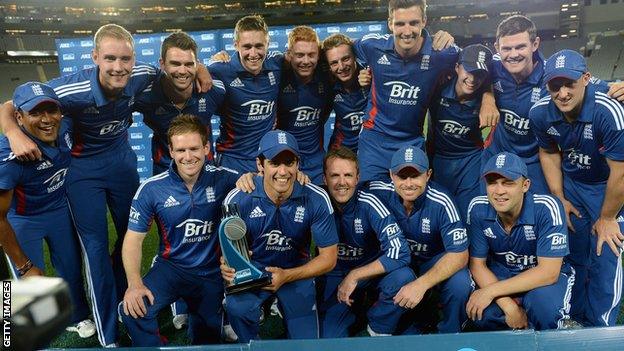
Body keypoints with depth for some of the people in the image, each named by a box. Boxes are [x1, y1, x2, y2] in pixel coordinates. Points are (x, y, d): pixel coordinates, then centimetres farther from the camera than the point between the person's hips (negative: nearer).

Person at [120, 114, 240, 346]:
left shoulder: (222, 179, -13)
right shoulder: (152, 189, -12)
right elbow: (134, 239, -9)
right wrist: (135, 283, -23)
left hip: (212, 272, 1)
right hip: (171, 267, -1)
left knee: (208, 339, 17)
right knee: (132, 310, -28)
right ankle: (154, 347, -1)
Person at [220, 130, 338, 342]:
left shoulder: (316, 200, -18)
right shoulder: (238, 199, -19)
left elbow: (328, 257, -11)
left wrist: (287, 276, -25)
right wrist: (227, 267, -33)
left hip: (297, 270, 1)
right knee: (237, 307, -32)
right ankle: (250, 344, 2)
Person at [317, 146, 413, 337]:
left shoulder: (369, 204, -21)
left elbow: (399, 253, -28)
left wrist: (354, 276, -24)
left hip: (371, 270, 0)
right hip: (333, 276, 1)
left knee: (403, 278, -32)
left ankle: (378, 330, -3)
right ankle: (355, 305, 15)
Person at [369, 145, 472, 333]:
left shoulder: (441, 203, -24)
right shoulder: (379, 193, -19)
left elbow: (459, 254, -24)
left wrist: (421, 284, -37)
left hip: (435, 260, -2)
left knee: (460, 283, -31)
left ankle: (449, 334, 1)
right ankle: (415, 323, 5)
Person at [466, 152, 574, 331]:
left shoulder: (546, 208, -27)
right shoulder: (478, 209, -17)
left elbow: (548, 272, -27)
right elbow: (477, 264, -10)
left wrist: (491, 291, -31)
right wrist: (508, 307, -24)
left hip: (549, 275, -2)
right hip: (499, 273, 2)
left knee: (545, 306, -35)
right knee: (479, 311, -27)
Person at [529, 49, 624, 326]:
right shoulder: (540, 113, -16)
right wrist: (559, 199, 3)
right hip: (570, 184, 5)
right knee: (573, 257, 12)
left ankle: (600, 330, 14)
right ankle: (576, 319, 32)